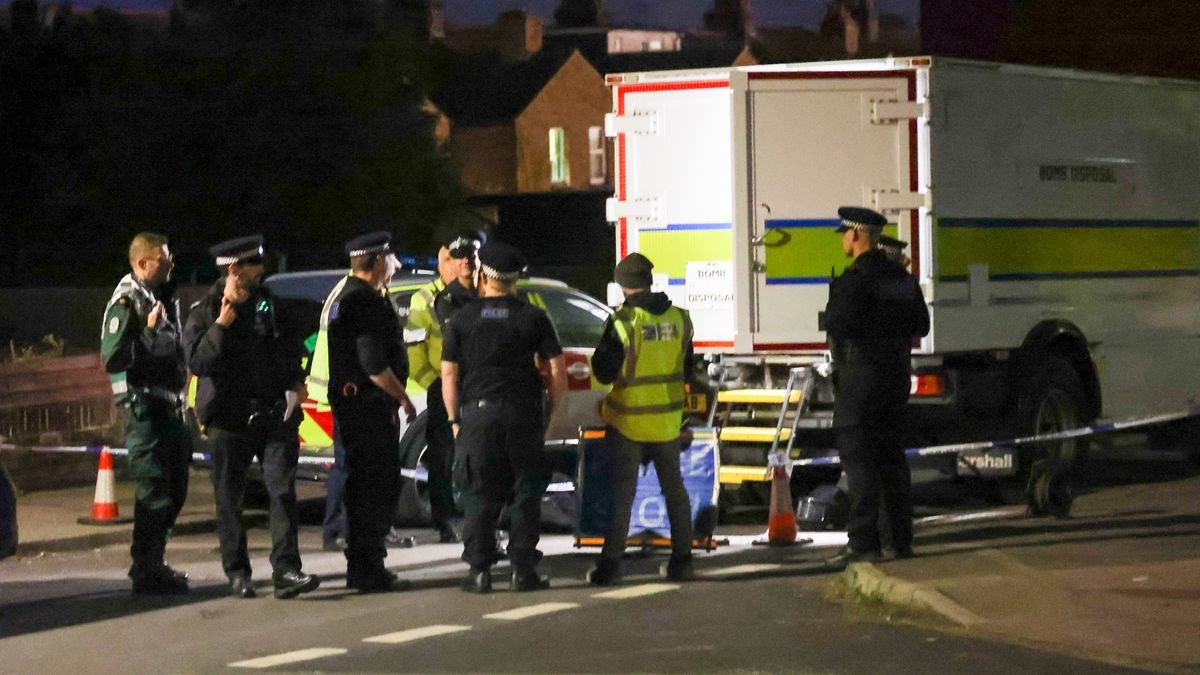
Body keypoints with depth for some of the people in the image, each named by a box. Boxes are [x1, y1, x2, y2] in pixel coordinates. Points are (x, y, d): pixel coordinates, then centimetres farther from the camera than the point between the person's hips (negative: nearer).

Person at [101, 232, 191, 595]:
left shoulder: (163, 298, 15)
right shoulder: (127, 303, -13)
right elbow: (113, 358, -22)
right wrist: (147, 331, -27)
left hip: (169, 405, 9)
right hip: (144, 406, -9)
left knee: (173, 490, 16)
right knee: (154, 491, -7)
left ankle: (150, 564, 27)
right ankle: (147, 572, 0)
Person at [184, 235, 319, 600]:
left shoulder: (268, 302, 11)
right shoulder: (205, 312, -4)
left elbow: (291, 346, 25)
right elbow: (197, 362, -17)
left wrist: (296, 382, 13)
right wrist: (223, 321, -20)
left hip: (274, 414, 3)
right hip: (229, 416, -3)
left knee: (282, 490, -7)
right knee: (230, 498, 4)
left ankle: (286, 570, -11)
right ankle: (237, 572, 15)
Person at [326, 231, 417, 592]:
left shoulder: (344, 298, 16)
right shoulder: (367, 303, -17)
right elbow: (374, 366, -21)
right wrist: (404, 399, -12)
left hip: (351, 407, 11)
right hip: (371, 409, -11)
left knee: (363, 487, 16)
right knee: (378, 488, -7)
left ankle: (361, 568, 23)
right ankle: (368, 571, -6)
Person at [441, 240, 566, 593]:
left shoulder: (462, 320, 5)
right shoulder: (534, 318, 4)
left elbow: (449, 374, 4)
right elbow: (558, 371, 1)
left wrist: (455, 420, 10)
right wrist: (551, 414, 9)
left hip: (477, 415, 0)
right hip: (522, 415, 0)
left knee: (479, 496, 5)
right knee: (525, 493, 7)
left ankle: (479, 571, 1)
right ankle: (523, 570, 4)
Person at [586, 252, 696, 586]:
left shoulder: (623, 321, -16)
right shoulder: (679, 318, -2)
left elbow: (603, 371, -10)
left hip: (628, 421, -4)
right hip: (667, 420, 4)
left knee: (621, 493, 2)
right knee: (674, 489, 16)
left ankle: (610, 564, 3)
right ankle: (681, 560, 18)